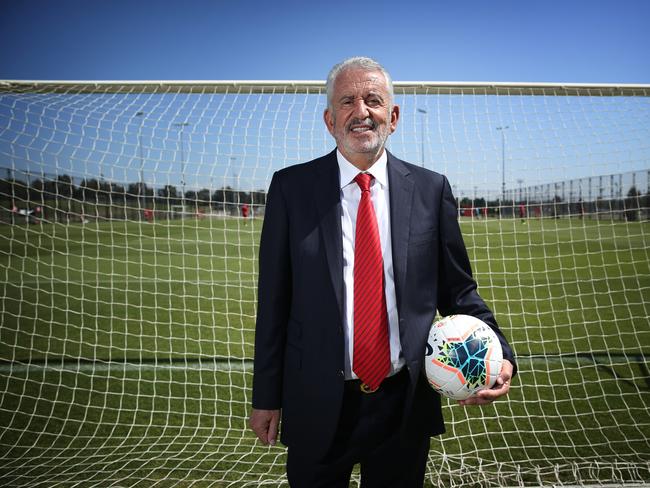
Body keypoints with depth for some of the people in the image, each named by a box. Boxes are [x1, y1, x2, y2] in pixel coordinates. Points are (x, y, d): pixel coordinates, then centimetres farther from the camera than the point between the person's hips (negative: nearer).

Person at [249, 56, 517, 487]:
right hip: (318, 405, 0)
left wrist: (497, 353, -13)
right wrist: (266, 396, -1)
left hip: (405, 404, 1)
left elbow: (457, 290, 3)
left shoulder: (431, 190, -1)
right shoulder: (291, 188, -4)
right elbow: (274, 298, -2)